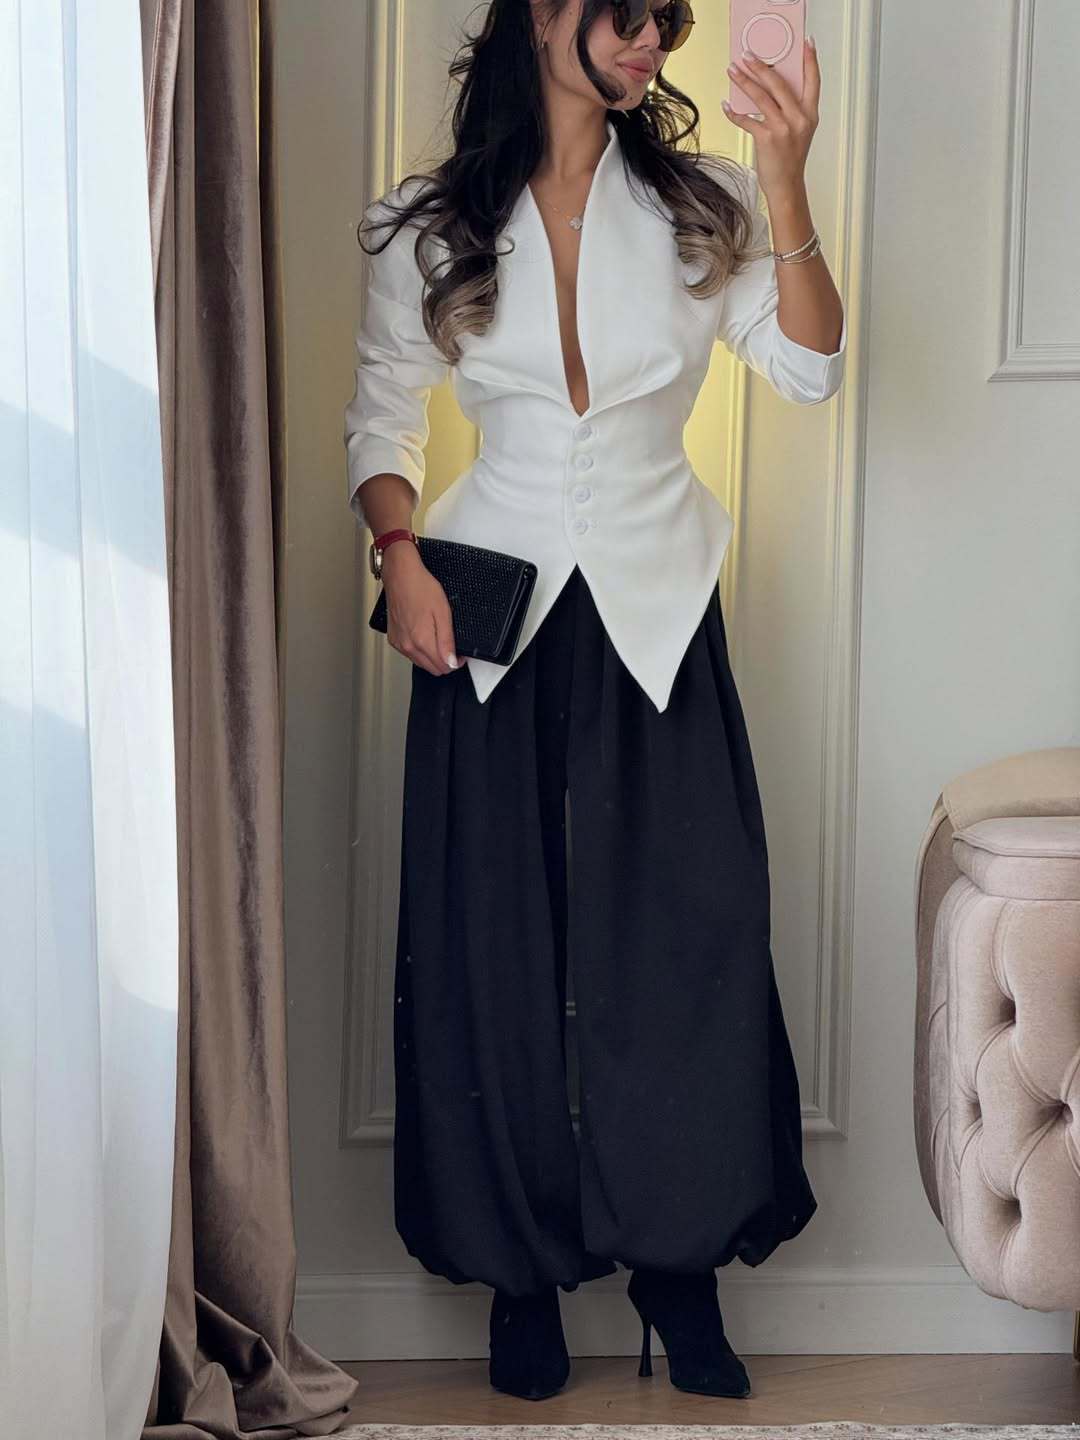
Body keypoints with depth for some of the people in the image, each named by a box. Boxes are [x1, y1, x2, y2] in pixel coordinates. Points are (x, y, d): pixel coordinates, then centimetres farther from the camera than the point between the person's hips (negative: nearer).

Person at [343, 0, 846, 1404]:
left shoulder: (699, 206, 2)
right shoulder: (430, 229, 1)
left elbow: (810, 367, -9)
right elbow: (381, 414, 9)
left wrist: (785, 187, -20)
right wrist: (399, 556, -8)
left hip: (655, 610, 1)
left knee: (686, 934, -1)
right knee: (496, 943, 4)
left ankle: (680, 1259, 16)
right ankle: (521, 1265, 20)